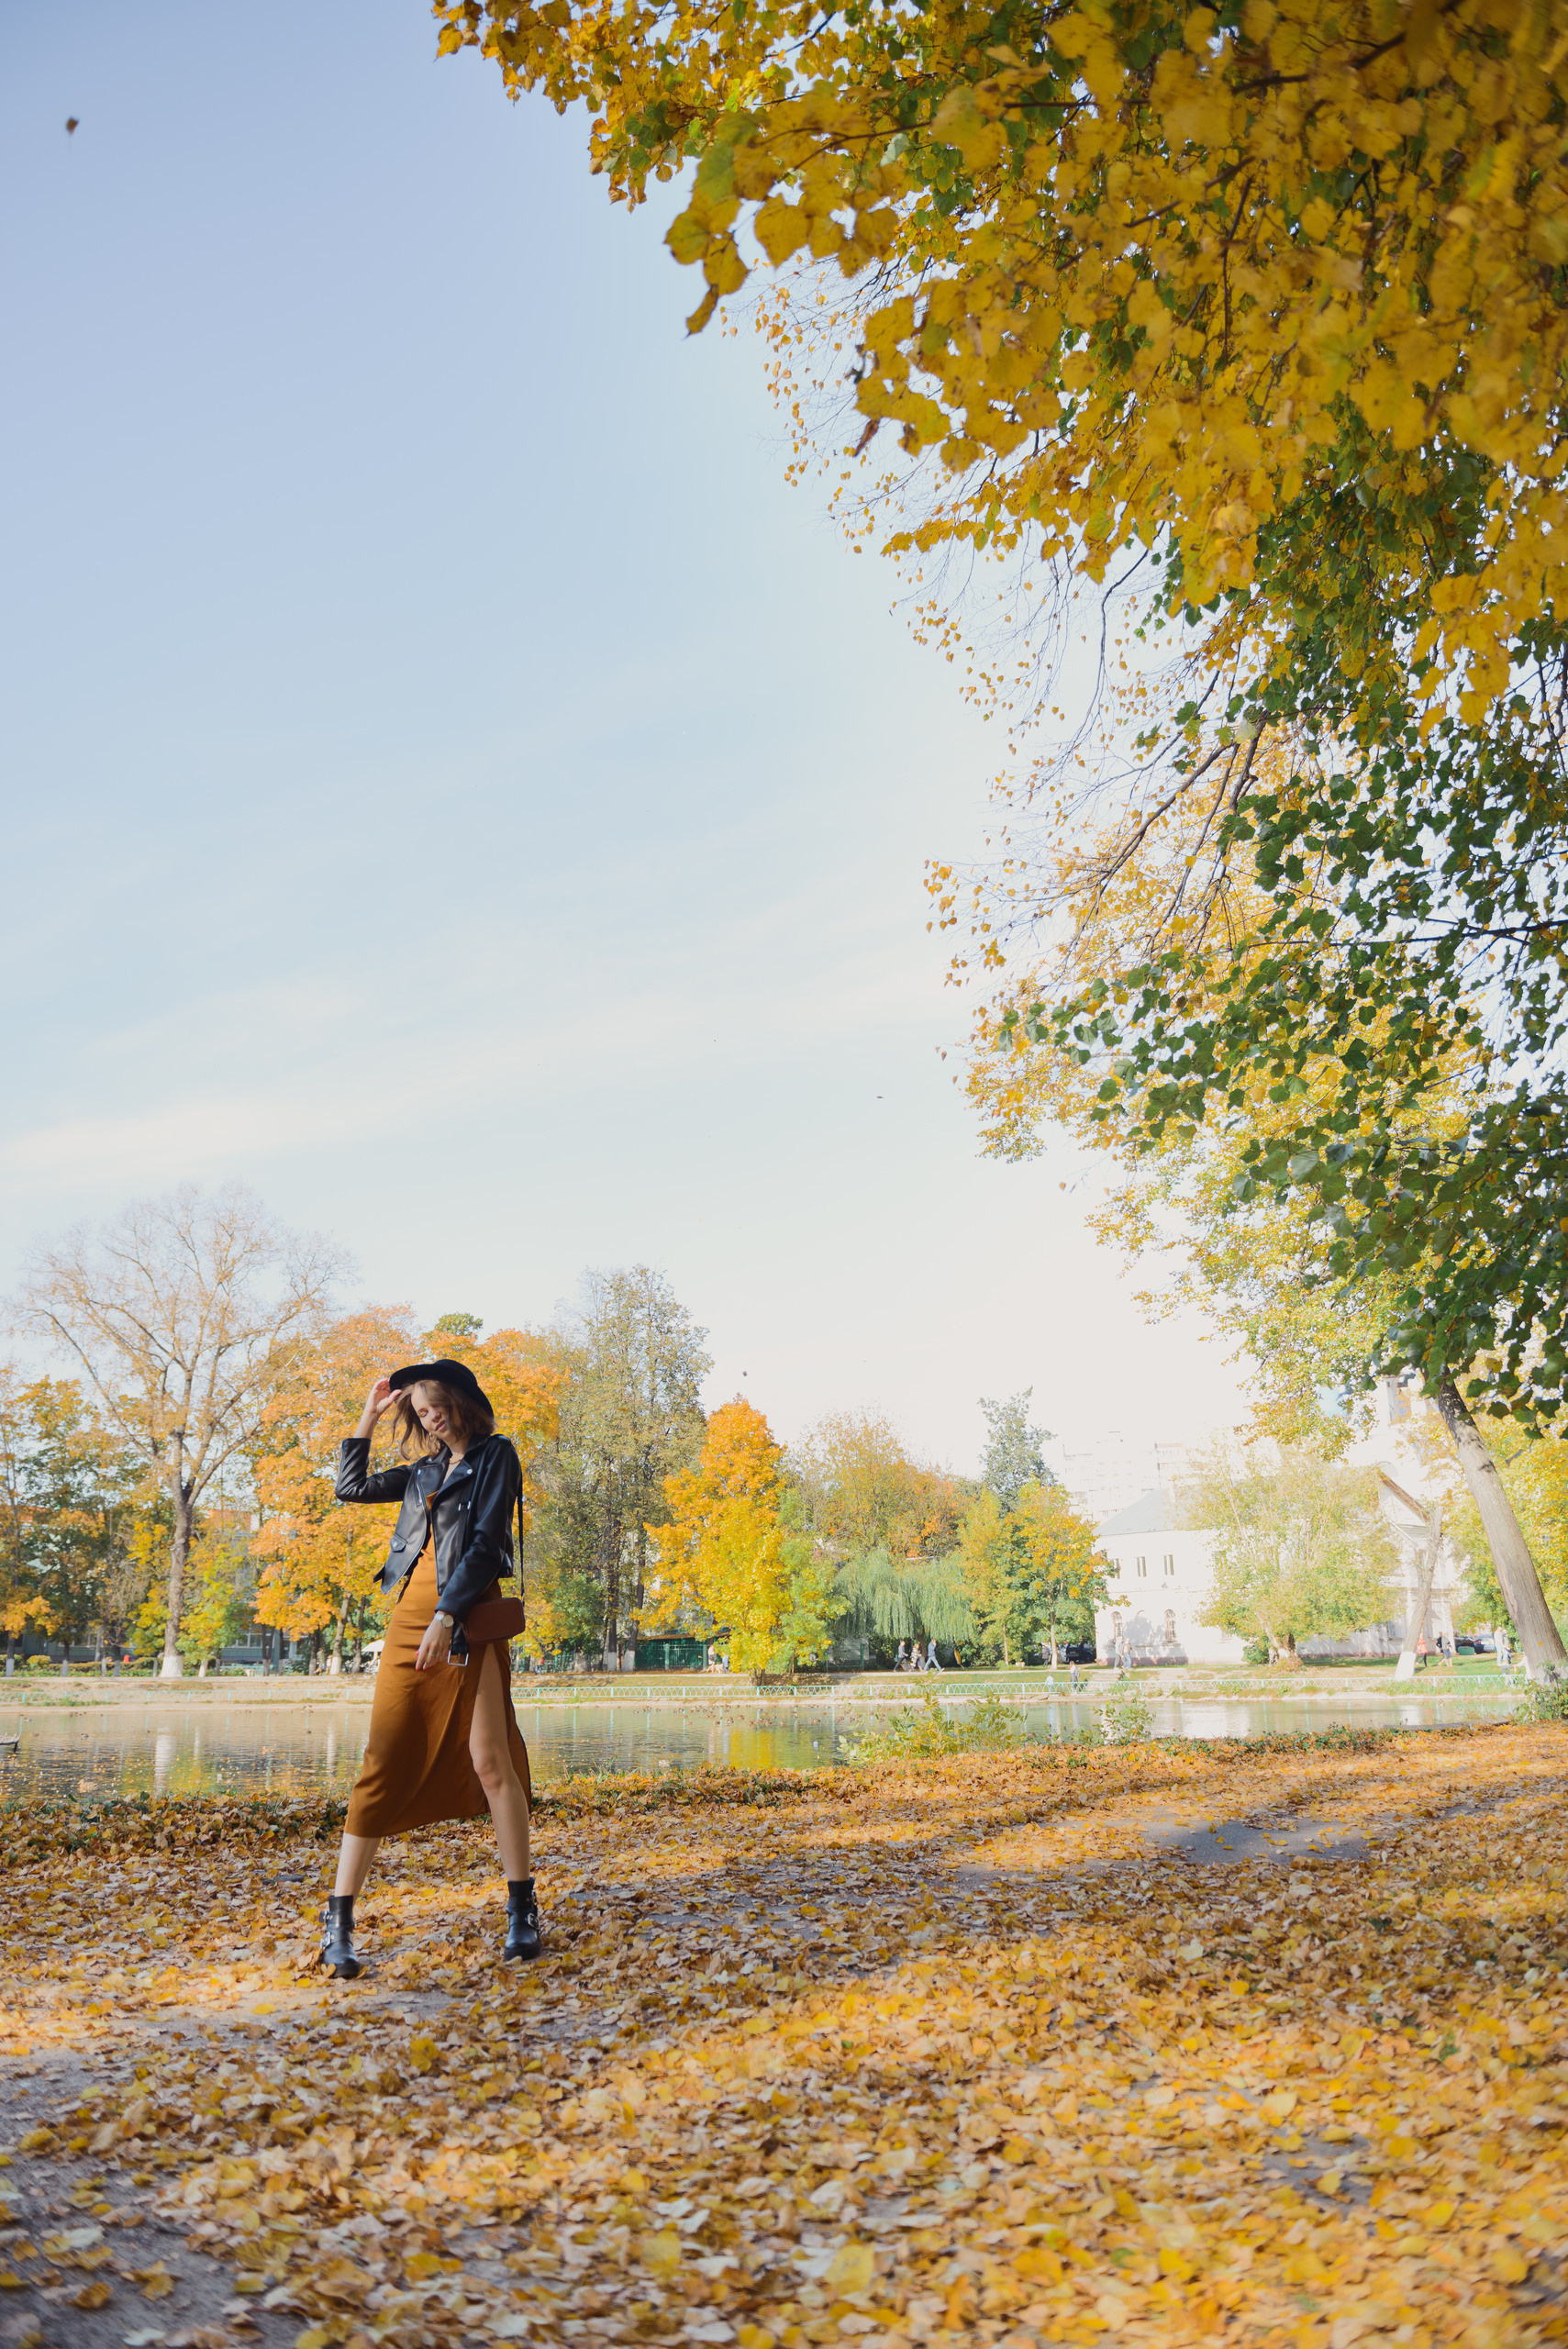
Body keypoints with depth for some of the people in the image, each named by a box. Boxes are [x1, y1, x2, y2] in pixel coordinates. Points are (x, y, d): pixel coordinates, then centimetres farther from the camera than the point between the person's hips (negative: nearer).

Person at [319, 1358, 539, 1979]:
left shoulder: (495, 1456, 3)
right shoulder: (426, 1468, 21)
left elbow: (487, 1543, -7)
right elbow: (350, 1487, 30)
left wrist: (448, 1614, -15)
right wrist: (368, 1418, 23)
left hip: (465, 1617, -5)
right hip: (409, 1615, 5)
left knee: (488, 1759, -9)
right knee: (384, 1764, -1)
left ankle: (522, 1912, 2)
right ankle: (338, 1923, 1)